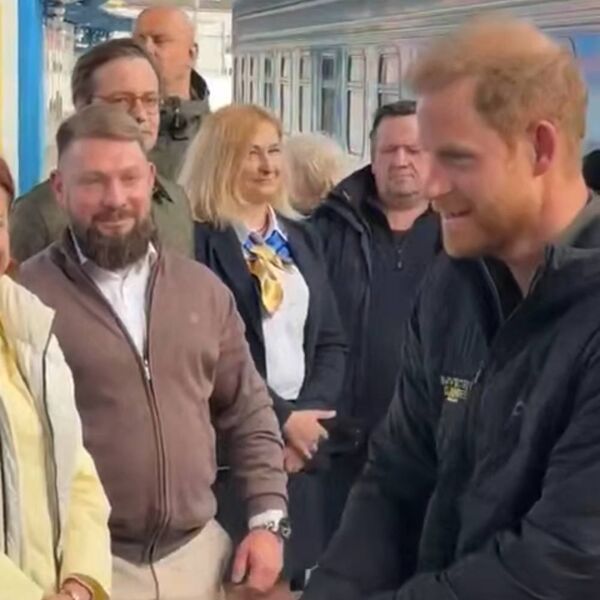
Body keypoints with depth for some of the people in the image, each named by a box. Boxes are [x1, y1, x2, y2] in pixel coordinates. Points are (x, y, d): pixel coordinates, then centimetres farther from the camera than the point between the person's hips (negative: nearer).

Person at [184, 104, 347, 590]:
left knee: (293, 574, 9)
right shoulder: (197, 240, -7)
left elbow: (331, 342, 12)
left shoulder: (301, 239, 14)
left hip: (305, 441, 6)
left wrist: (309, 413, -4)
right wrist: (281, 418, -10)